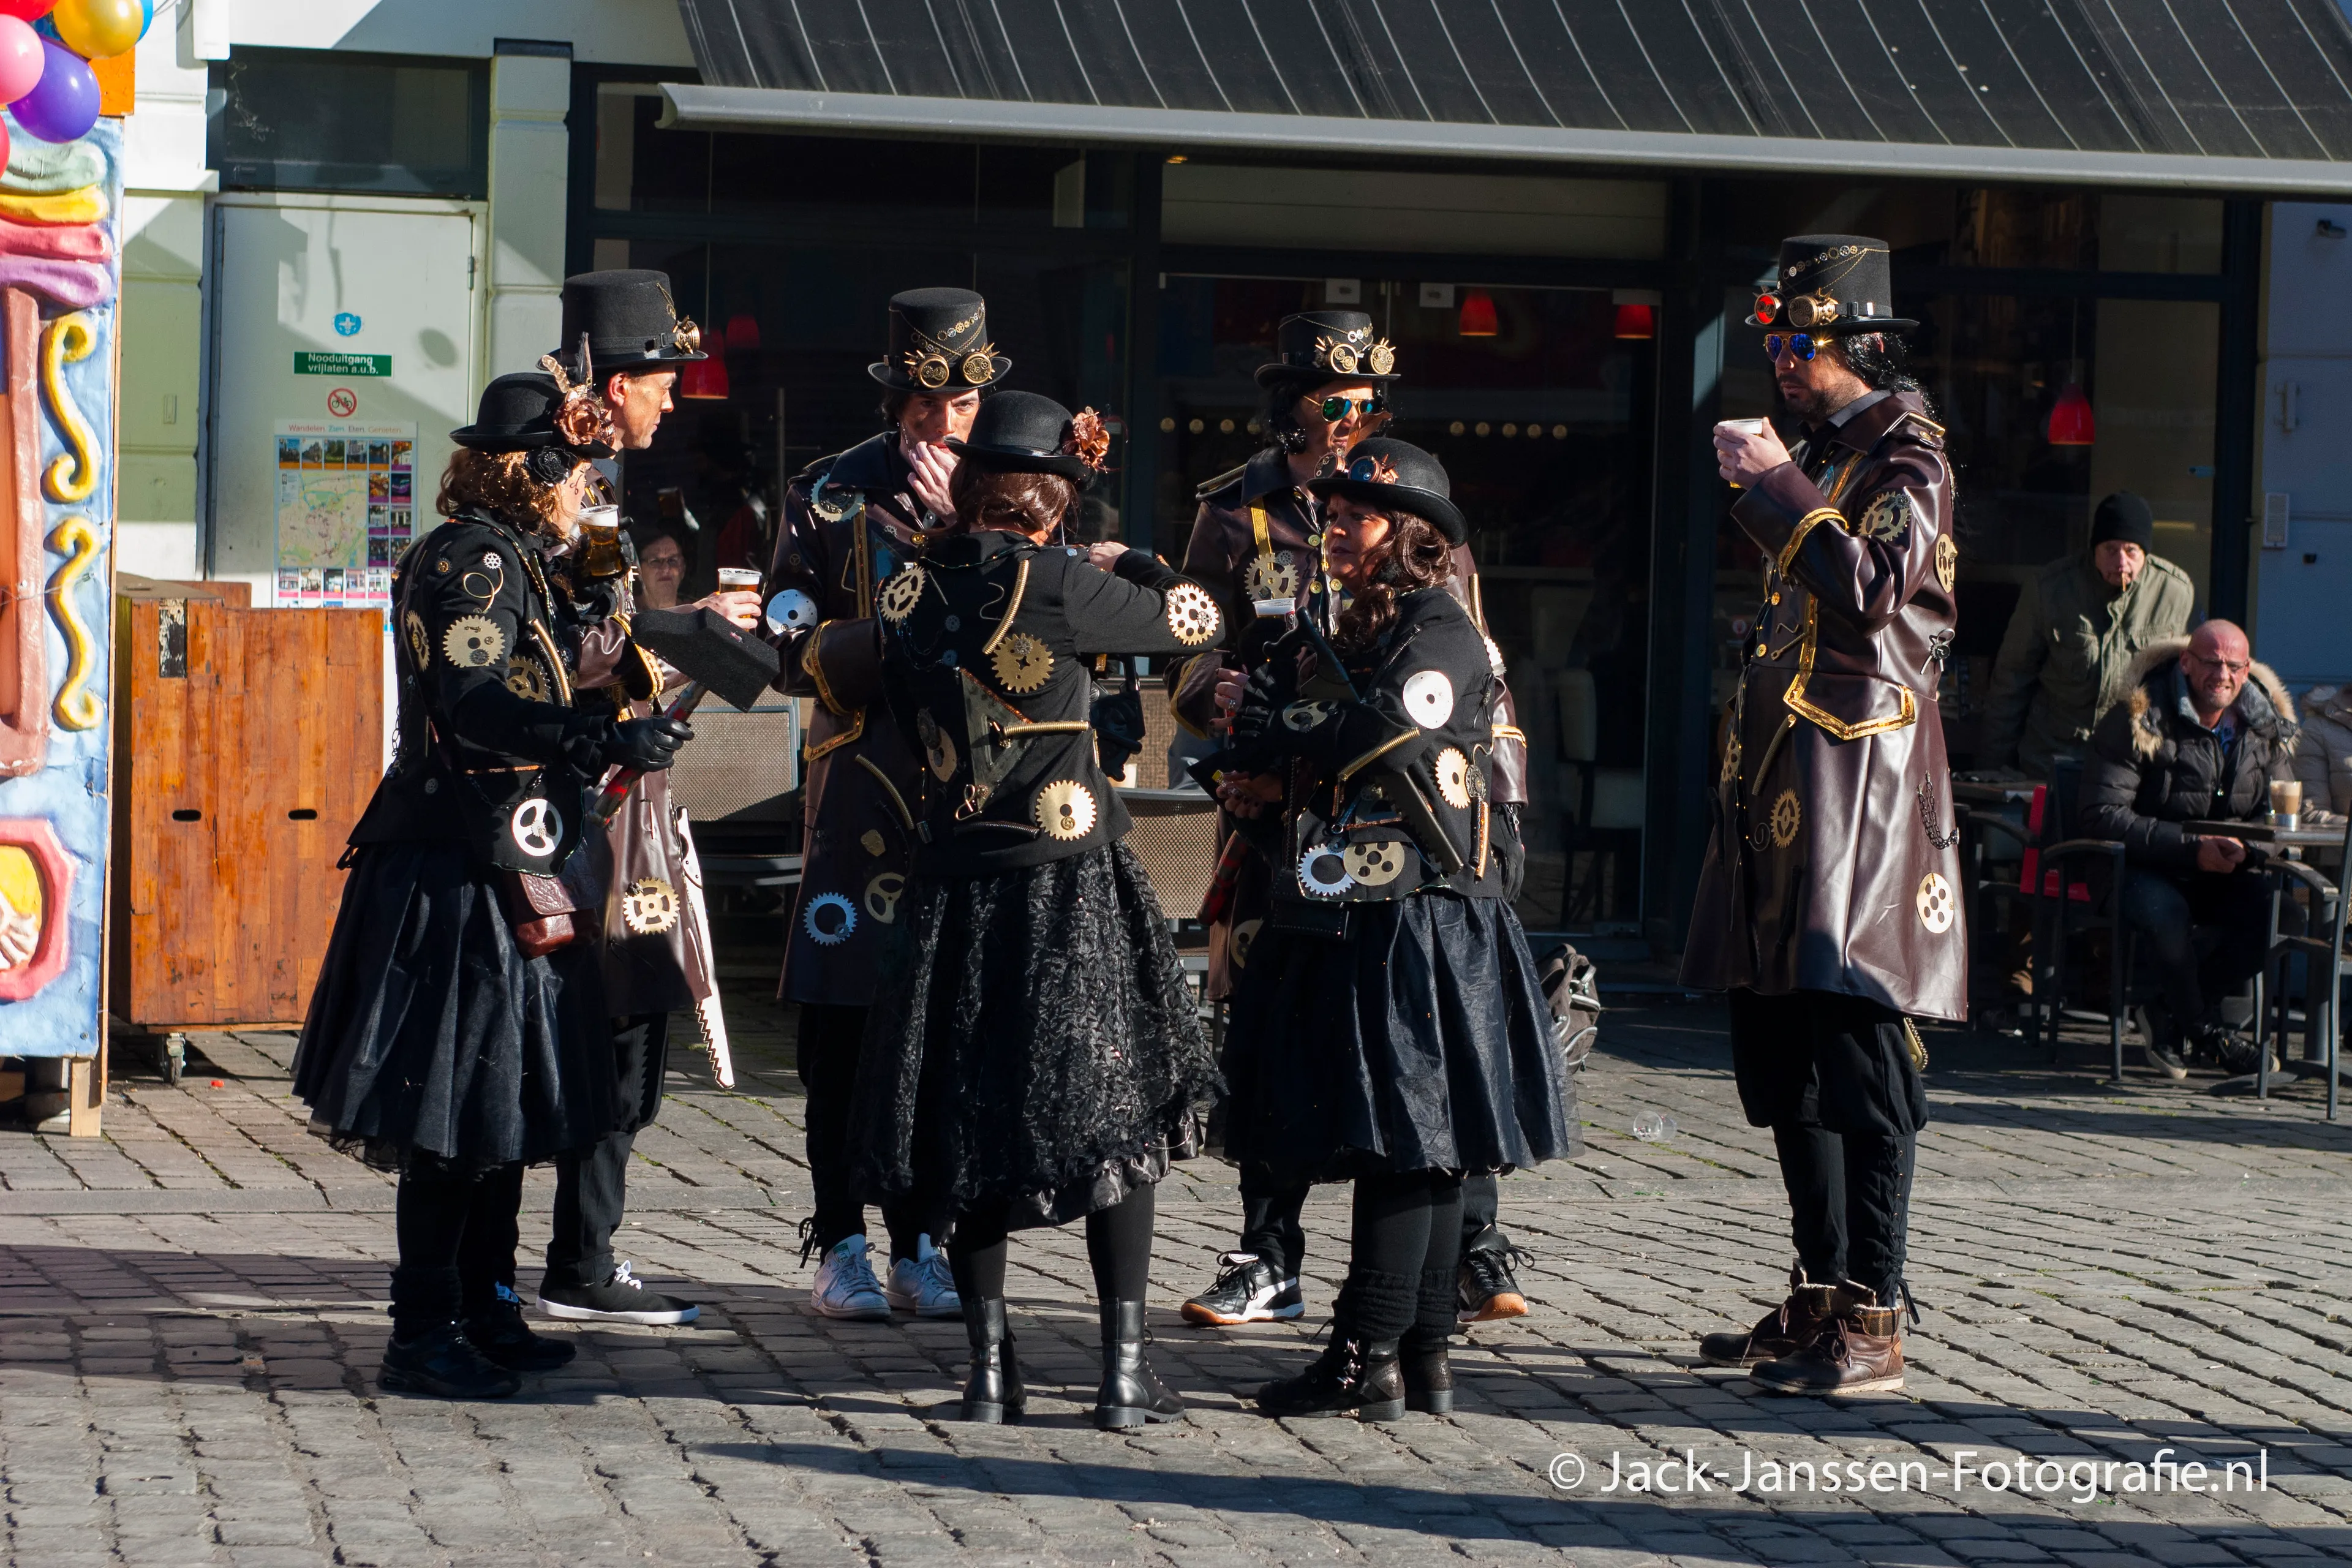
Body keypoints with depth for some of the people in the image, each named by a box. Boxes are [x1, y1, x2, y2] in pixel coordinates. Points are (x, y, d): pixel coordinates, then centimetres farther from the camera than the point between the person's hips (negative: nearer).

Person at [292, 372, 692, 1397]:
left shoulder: (511, 561, 18)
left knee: (504, 1098, 14)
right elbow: (472, 711, -23)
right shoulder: (473, 558, -13)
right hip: (460, 875, -11)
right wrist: (604, 741, -28)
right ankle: (424, 1336, -4)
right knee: (457, 1101, -8)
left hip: (498, 868, 11)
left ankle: (482, 1312, 22)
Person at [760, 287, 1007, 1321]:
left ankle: (922, 1245, 11)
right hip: (862, 780, -2)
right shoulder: (833, 492, 5)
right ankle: (841, 1247, 6)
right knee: (846, 1014, -2)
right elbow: (791, 648, 2)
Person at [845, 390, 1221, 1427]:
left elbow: (837, 664, 24)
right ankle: (1124, 1369, 3)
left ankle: (990, 1369, 12)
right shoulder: (1056, 583, -11)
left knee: (975, 1122, 13)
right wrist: (1127, 561, 19)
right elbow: (1194, 619, 2)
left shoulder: (910, 593, 3)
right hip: (1068, 890, -4)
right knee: (1118, 1118, 6)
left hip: (952, 893, 4)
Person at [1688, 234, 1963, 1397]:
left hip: (1862, 782, -10)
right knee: (1780, 1054, 11)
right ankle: (1820, 1294, 18)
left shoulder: (1906, 459, -6)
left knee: (1861, 1057, -10)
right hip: (1780, 778, 10)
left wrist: (1779, 487, -16)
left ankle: (1871, 1322, -9)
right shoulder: (1821, 453, 20)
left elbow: (1872, 591, -21)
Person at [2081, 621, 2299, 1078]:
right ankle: (2205, 1031, -12)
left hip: (2223, 875, 5)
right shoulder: (2139, 719, -13)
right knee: (2166, 912, -37)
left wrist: (2246, 848, -19)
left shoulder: (2268, 727, 3)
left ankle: (2173, 1017, -5)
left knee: (2280, 913, -24)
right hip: (2141, 869, -5)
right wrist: (2192, 848, -26)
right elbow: (2100, 816, -19)